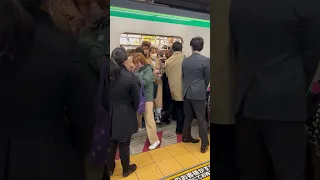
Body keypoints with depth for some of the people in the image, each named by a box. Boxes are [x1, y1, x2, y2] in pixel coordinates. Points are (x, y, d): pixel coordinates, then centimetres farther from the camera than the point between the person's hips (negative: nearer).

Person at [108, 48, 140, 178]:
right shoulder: (130, 76, -18)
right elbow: (136, 99, -10)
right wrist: (133, 111, 9)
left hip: (108, 115, 4)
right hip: (124, 116, -3)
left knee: (111, 143, 22)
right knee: (124, 144, 14)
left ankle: (110, 168, 41)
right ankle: (126, 169, 35)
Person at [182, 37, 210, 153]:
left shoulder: (185, 61, 2)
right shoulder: (206, 60, -9)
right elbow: (207, 78, -1)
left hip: (187, 93, 5)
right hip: (199, 93, -4)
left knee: (188, 116, 18)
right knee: (201, 119, 4)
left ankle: (186, 137, 32)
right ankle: (204, 144, 13)